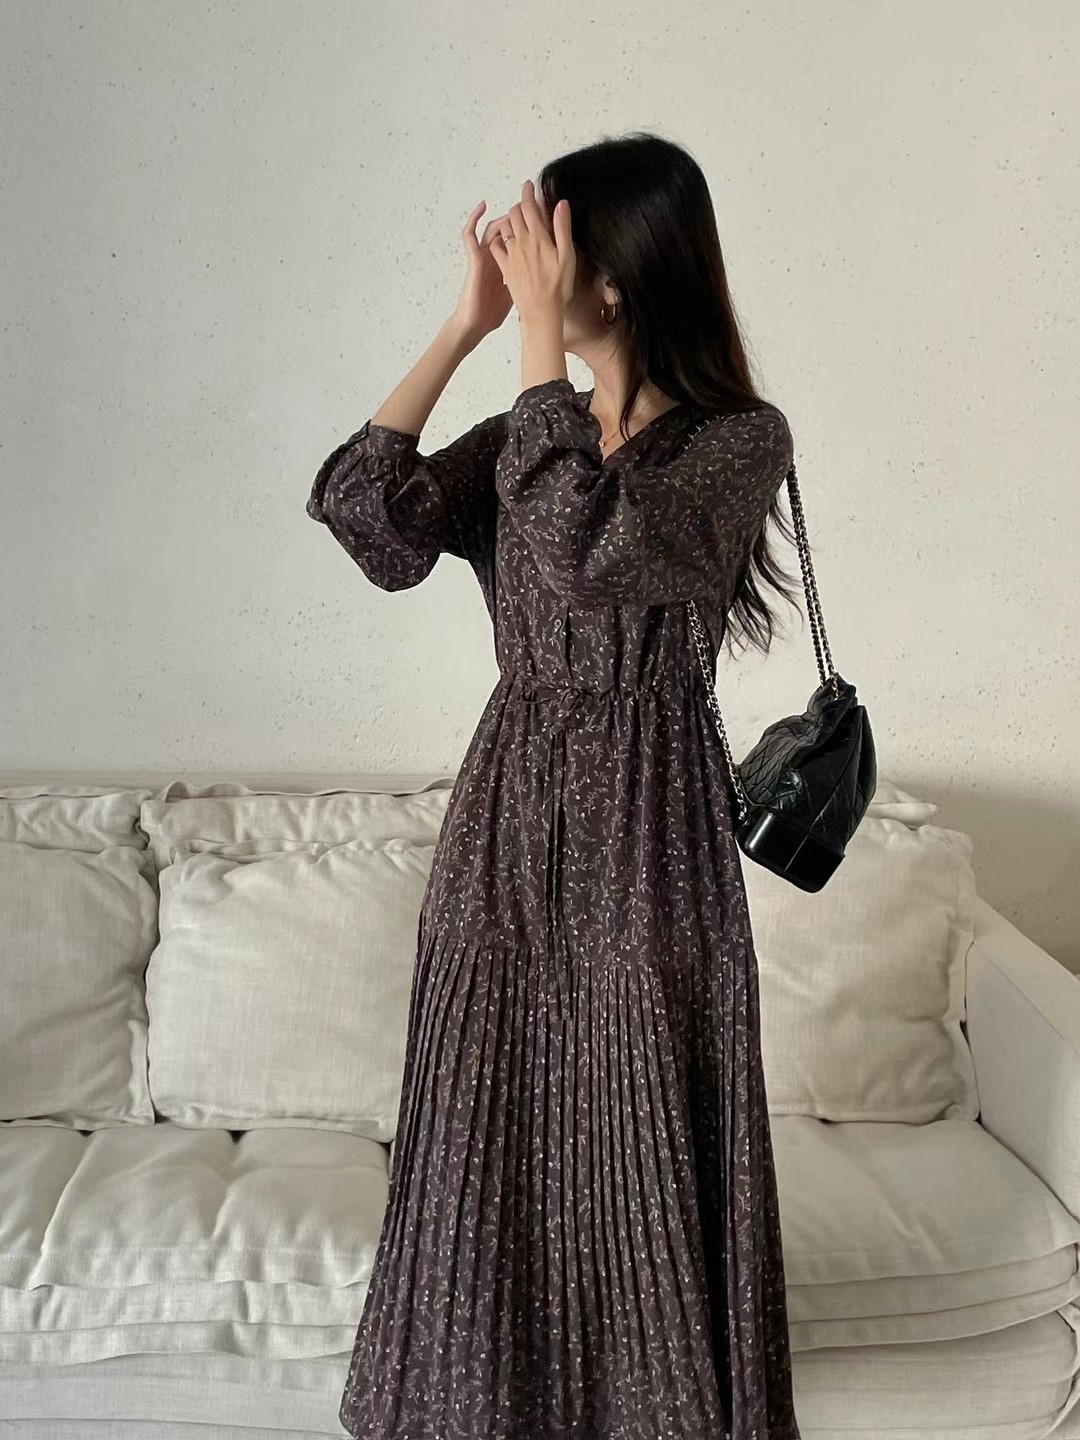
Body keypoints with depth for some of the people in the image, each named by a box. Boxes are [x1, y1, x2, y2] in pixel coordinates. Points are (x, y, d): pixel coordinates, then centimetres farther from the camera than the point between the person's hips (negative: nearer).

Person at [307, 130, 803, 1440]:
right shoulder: (529, 435, 8)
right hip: (509, 805, 5)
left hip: (646, 824, -5)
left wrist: (538, 337, -20)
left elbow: (585, 552, -25)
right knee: (494, 1130, 12)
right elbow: (364, 515, -6)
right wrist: (461, 330, -5)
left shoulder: (740, 438, -8)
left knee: (643, 1145, 6)